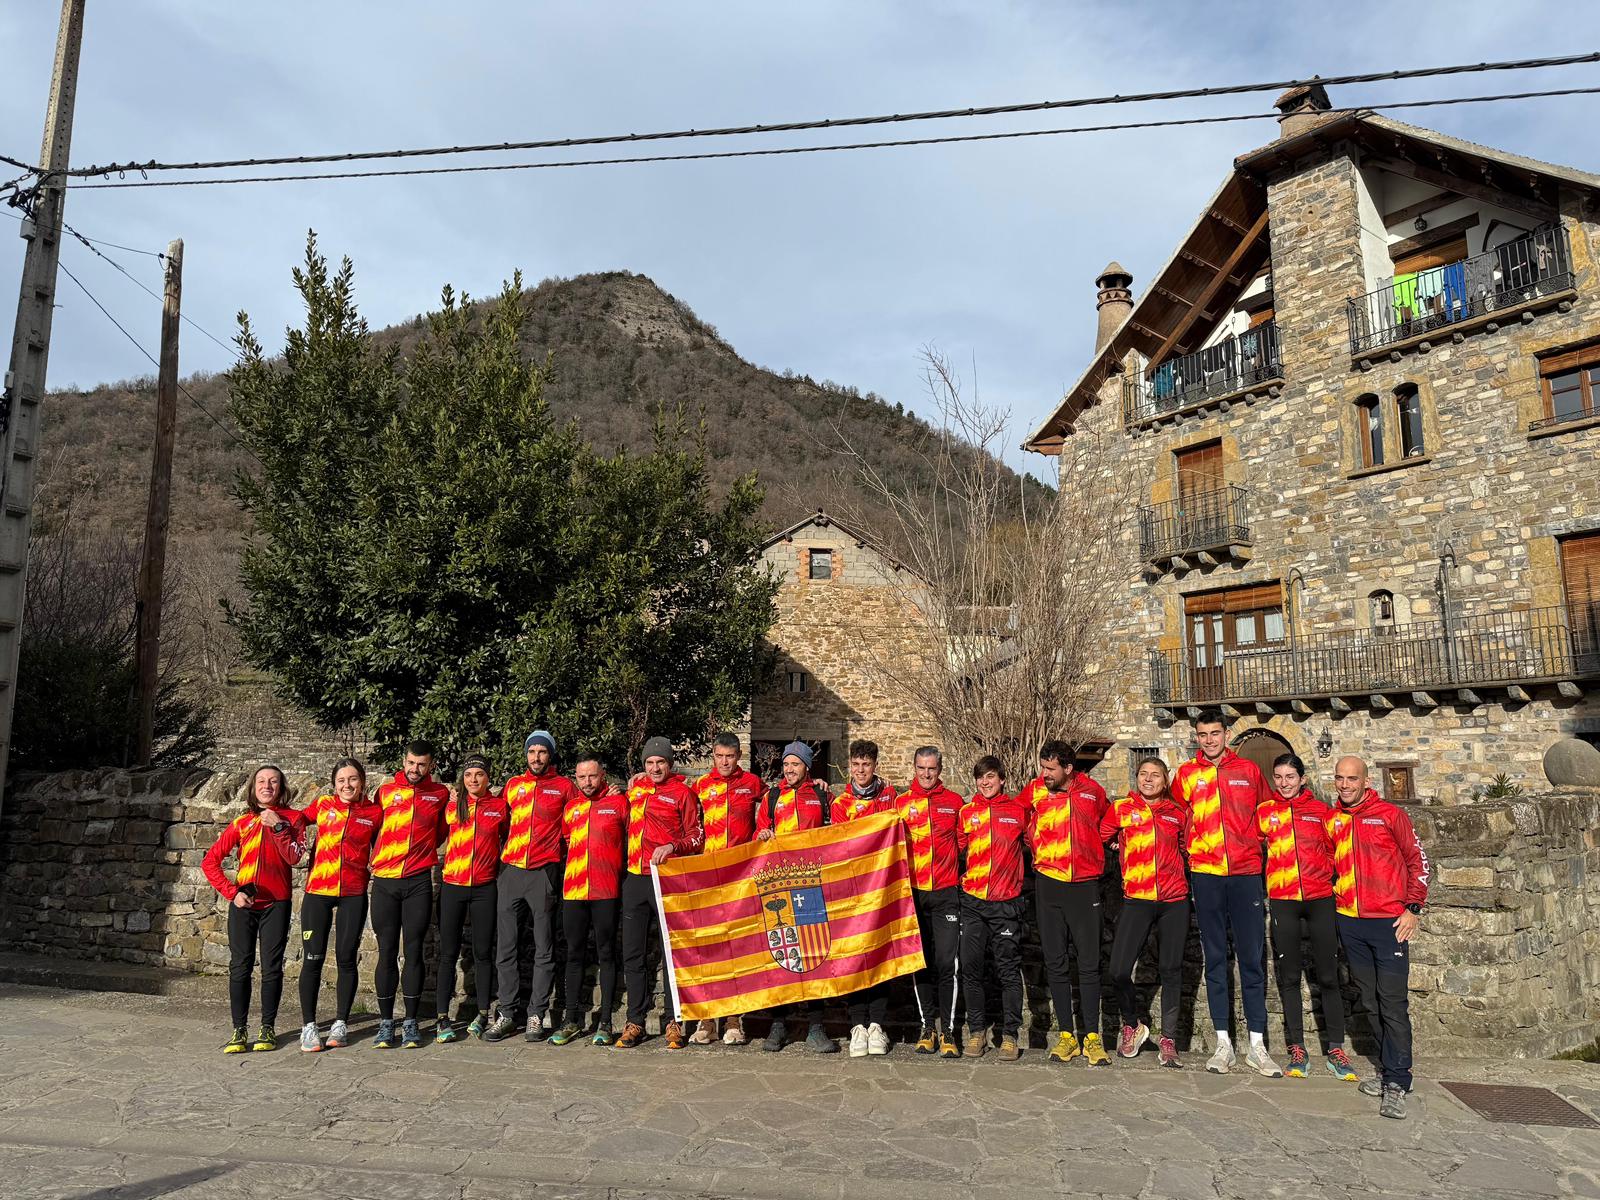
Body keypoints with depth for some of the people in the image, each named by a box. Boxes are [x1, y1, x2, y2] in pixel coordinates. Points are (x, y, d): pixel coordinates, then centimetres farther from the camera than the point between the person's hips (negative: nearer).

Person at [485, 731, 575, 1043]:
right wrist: (500, 853, 14)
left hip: (544, 874, -3)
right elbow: (500, 823, 22)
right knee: (506, 947, 5)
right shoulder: (512, 785, 14)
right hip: (510, 872, 3)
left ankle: (536, 1015, 9)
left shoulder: (564, 786, 4)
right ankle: (508, 1013, 14)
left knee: (544, 949, 2)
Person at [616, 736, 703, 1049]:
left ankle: (673, 1022, 10)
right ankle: (635, 1022, 18)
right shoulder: (635, 788, 12)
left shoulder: (682, 792, 0)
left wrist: (672, 847, -15)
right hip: (634, 879, 5)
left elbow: (697, 836, 0)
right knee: (633, 954, 8)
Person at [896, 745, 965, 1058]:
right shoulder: (901, 802, 7)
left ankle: (947, 1030, 6)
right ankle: (927, 1025, 18)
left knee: (946, 962, -4)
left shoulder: (954, 802, 6)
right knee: (920, 961, 7)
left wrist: (959, 876, 4)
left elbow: (962, 844, 11)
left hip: (946, 893, -1)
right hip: (912, 892, 1)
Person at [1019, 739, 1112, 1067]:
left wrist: (1090, 850, 12)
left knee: (1089, 963, 0)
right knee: (1055, 963, 6)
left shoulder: (1093, 791, 0)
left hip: (1085, 884, -1)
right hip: (1048, 884, 1)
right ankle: (1066, 1035, 16)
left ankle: (1092, 1037, 10)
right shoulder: (1035, 790, 0)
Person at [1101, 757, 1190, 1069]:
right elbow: (1098, 839, 8)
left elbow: (1183, 848, 22)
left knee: (1171, 970, 6)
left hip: (1174, 901, 2)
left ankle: (1168, 1040, 18)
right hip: (1137, 900, -2)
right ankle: (1132, 1025, 18)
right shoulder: (1120, 809, 3)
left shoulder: (1176, 812, 9)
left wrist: (1175, 871, 10)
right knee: (1119, 970, -9)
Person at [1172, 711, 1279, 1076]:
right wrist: (1191, 851, 8)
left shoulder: (1249, 771, 6)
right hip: (1205, 875, 0)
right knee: (1215, 958, 5)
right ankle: (1223, 1043, 12)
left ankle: (1257, 1046, 10)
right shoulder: (1186, 774, 5)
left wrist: (1255, 846, 10)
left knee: (1252, 958, 1)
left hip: (1246, 872, 0)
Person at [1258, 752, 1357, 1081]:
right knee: (1289, 977, 4)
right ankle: (1297, 1049, 13)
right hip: (1282, 902, 0)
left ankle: (1335, 1049, 14)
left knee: (1328, 976, 3)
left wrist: (1328, 876, 0)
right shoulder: (1263, 812, 5)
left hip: (1320, 898, 0)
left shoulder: (1320, 810, 7)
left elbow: (1333, 850, 13)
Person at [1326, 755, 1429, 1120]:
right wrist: (1334, 901, 10)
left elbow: (1417, 861, 0)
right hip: (1349, 923, 5)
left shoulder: (1390, 814, -3)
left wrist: (1413, 908, -5)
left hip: (1388, 921, -4)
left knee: (1393, 1003, -5)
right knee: (1370, 1002, 11)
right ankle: (1389, 1070, 22)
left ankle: (1396, 1083, -1)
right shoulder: (1331, 820, 9)